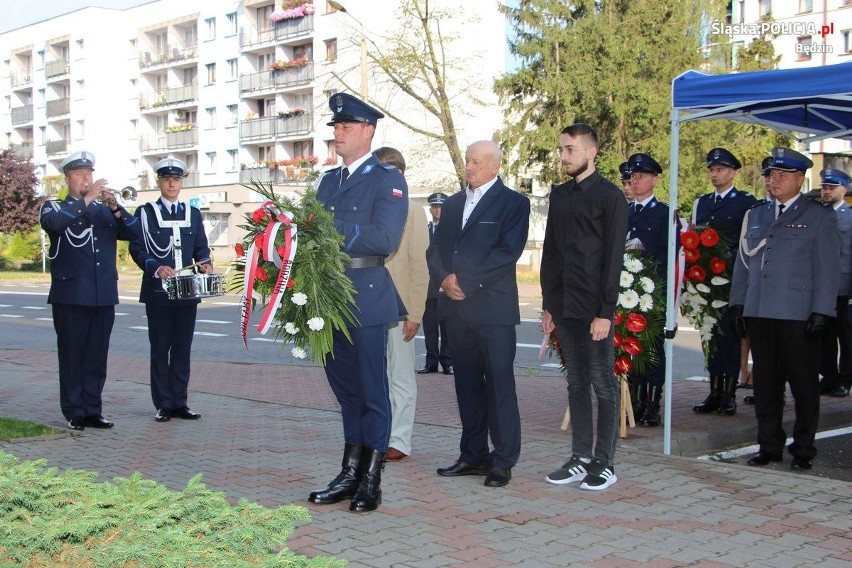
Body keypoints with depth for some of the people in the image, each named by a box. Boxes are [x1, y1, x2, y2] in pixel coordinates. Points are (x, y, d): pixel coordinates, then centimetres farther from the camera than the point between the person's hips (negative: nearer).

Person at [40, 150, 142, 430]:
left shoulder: (105, 209, 16)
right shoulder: (54, 207, 5)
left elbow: (135, 232, 2)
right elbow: (55, 223, -19)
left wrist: (115, 207, -13)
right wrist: (87, 199, -21)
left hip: (104, 295, 4)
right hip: (71, 295, -3)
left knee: (97, 357, 6)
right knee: (72, 355, 0)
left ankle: (93, 410, 13)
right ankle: (74, 412, 7)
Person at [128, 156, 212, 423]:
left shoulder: (193, 214, 13)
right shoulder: (145, 213, 3)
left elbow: (201, 248, 14)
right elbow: (137, 249, -4)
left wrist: (204, 262, -8)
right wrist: (156, 268, -21)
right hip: (158, 291, -3)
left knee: (183, 348, 6)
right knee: (160, 349, 2)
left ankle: (179, 403, 12)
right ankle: (163, 405, 7)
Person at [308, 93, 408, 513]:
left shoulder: (388, 180, -4)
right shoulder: (328, 180, 18)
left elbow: (383, 238, -16)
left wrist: (330, 229, -18)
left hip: (367, 301, -6)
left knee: (372, 391, 1)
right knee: (345, 388, 13)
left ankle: (371, 481, 9)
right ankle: (350, 473, 22)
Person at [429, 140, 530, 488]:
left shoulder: (513, 203, -2)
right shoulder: (452, 204, 18)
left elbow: (508, 252, -13)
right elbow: (435, 250, 13)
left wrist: (465, 281, -15)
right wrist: (445, 277, -7)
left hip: (493, 307, -6)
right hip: (456, 307, 6)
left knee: (499, 384, -3)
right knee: (467, 384, 10)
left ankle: (503, 460, 3)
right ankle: (473, 456, 18)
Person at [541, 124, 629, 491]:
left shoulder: (609, 196, -6)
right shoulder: (559, 195, 14)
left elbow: (613, 258, -10)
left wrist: (605, 312, -15)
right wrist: (548, 305, 11)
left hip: (595, 308, -6)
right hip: (564, 307, 6)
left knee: (603, 385, 1)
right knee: (576, 384, 11)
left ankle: (604, 464, 8)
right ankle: (581, 458, 18)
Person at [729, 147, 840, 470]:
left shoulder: (820, 217, 2)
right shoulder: (756, 216, 17)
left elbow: (827, 270, -3)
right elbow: (743, 262, 18)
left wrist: (821, 312, -10)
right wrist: (738, 303, 11)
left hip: (798, 317, -4)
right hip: (759, 315, 5)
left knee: (803, 384, 2)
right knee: (766, 384, 8)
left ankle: (803, 450, 14)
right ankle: (769, 447, 18)